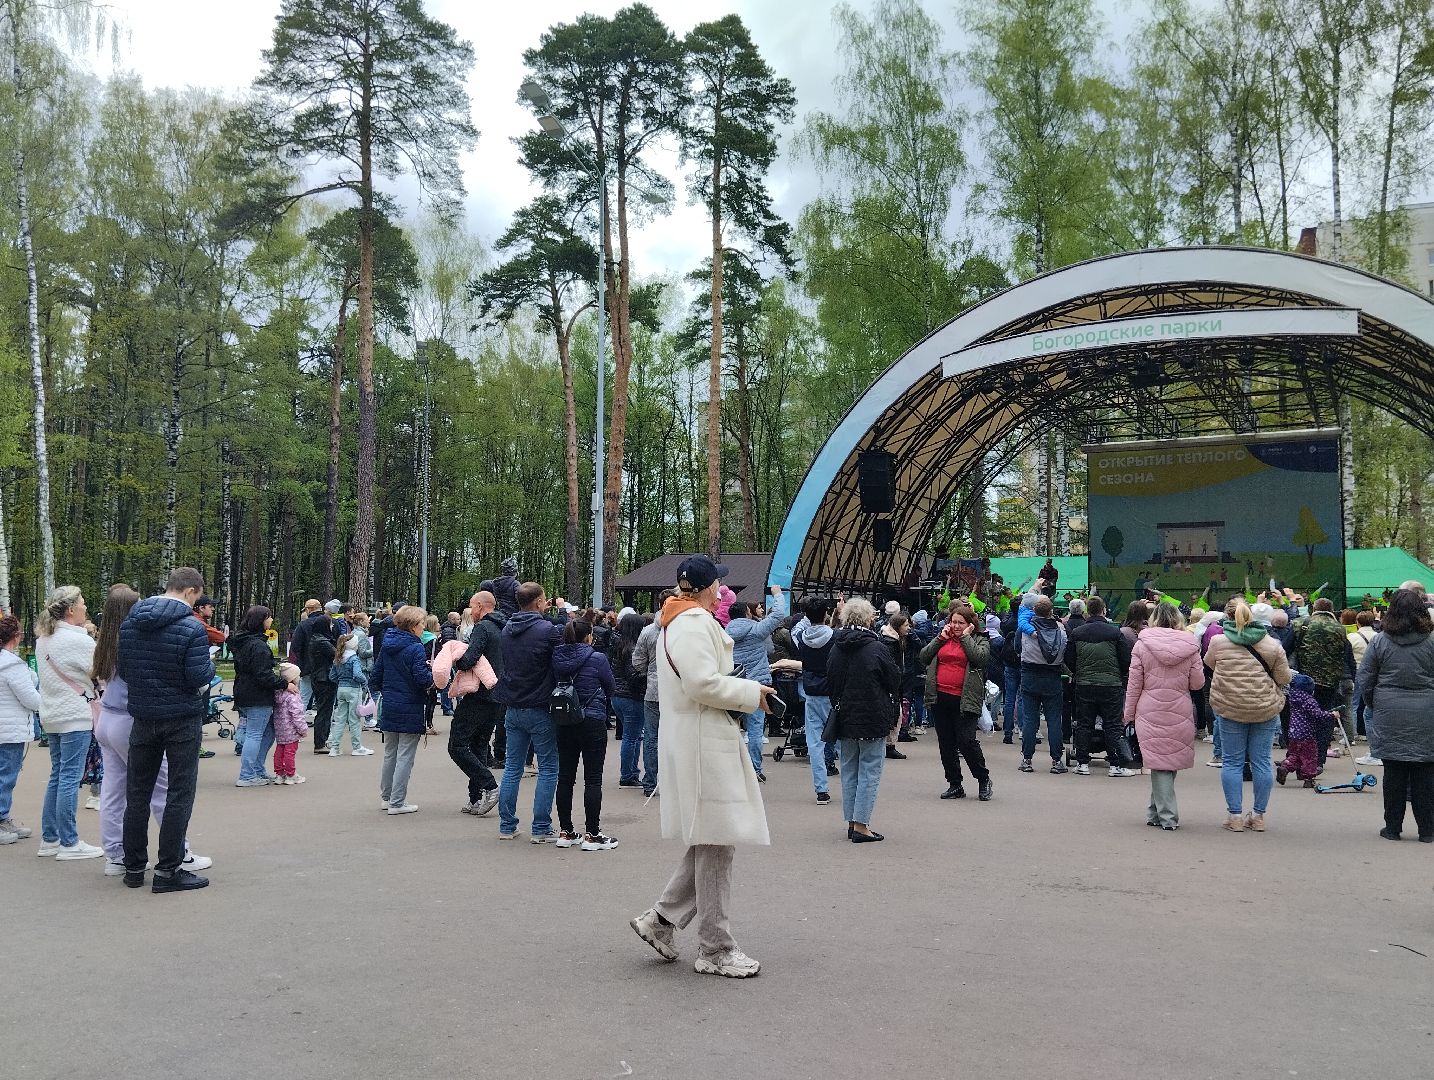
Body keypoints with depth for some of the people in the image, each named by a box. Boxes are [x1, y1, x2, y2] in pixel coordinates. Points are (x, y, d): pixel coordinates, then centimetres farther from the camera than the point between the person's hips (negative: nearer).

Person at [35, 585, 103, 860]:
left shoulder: (43, 639, 10)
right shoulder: (78, 640, -17)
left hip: (52, 716, 9)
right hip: (75, 717, -9)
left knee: (57, 775, 15)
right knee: (70, 778, -4)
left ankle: (49, 838, 20)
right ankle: (69, 843, 1)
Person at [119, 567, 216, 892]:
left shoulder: (129, 622, 2)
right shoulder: (191, 628, -17)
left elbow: (122, 669, 8)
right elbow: (199, 678, -18)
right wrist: (210, 665, 1)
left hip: (143, 717, 6)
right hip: (183, 719, -5)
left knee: (138, 793, 14)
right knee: (179, 794, 2)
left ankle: (134, 867, 22)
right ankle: (168, 870, 3)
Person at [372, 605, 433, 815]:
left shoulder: (387, 646, 6)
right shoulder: (415, 648, -16)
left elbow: (375, 679, 9)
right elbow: (423, 679, -23)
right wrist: (433, 674, -4)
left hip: (389, 708, 7)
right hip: (409, 711, -7)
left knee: (389, 754, 19)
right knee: (405, 757, 1)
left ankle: (386, 797, 28)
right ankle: (397, 803, 3)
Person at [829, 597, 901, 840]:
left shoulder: (836, 648, 3)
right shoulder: (877, 648, -13)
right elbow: (894, 681, -5)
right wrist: (897, 707, 12)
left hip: (845, 717, 5)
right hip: (873, 717, -5)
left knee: (849, 769, 13)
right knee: (870, 770, 0)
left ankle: (852, 822, 16)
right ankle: (861, 825, -2)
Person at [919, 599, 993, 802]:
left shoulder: (980, 639, 4)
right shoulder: (943, 638, 15)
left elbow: (979, 657, -17)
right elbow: (924, 657, 5)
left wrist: (965, 636, -8)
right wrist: (941, 637, -1)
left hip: (964, 700, -5)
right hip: (940, 698, 5)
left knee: (966, 741, -10)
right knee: (946, 744, 8)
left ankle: (983, 780, 10)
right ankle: (955, 785, 19)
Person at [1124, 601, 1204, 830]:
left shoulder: (1142, 644, -4)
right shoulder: (1190, 645, -2)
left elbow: (1134, 683, -2)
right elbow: (1198, 683, 1)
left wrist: (1129, 713, 7)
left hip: (1150, 712, -1)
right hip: (1180, 713, 1)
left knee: (1159, 763, 3)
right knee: (1171, 759, 12)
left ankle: (1167, 817, 2)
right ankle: (1156, 811, 19)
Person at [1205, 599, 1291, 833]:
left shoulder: (1218, 642, -5)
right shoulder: (1272, 645, -3)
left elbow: (1208, 664, 14)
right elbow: (1284, 678, 3)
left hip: (1229, 709, -1)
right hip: (1266, 709, 1)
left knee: (1232, 761, 7)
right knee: (1261, 761, 9)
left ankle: (1235, 815, 8)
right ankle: (1259, 816, 15)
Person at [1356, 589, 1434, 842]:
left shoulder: (1380, 642, -4)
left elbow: (1365, 680, 0)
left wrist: (1374, 705, 14)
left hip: (1390, 716, 0)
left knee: (1393, 773, 7)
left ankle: (1393, 827, 12)